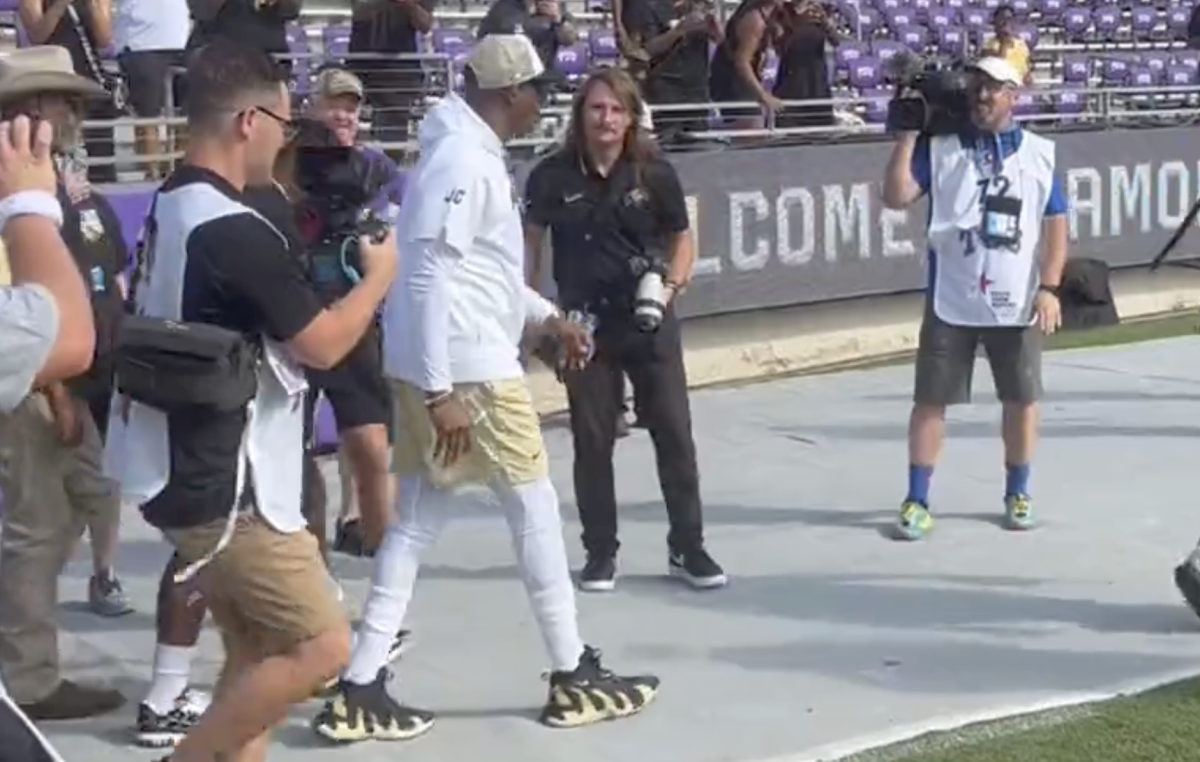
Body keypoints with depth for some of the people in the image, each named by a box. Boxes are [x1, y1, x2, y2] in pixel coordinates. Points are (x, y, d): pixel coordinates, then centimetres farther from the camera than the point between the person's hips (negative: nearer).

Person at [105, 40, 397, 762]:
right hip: (227, 491, -10)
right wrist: (379, 274, 1)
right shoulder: (237, 231, -21)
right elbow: (322, 344, -15)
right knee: (321, 646, -4)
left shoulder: (167, 209, 9)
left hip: (185, 477, 10)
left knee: (257, 655, 15)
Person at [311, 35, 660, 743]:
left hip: (438, 369, 10)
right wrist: (441, 391, -24)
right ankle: (575, 678, 16)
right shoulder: (462, 159, -16)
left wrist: (548, 316, 27)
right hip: (467, 370, -10)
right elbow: (427, 276, -22)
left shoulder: (476, 154, 16)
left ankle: (360, 690, 9)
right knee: (535, 508, 3)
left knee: (417, 520, 9)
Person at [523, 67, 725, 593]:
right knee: (592, 440, 7)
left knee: (675, 434, 2)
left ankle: (687, 548, 15)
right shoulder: (553, 176, -5)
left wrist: (672, 284, -11)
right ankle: (601, 552, 20)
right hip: (584, 323, 0)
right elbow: (529, 242, 3)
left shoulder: (655, 174, -4)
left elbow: (682, 238, 7)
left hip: (648, 322, 0)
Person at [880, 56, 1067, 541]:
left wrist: (1049, 288, -5)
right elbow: (895, 197, -10)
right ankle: (917, 500, 10)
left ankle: (1017, 493, 26)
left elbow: (1055, 224, 4)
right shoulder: (939, 147, 0)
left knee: (1022, 398, 9)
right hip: (950, 302, -1)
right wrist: (908, 134, -13)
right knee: (930, 399, 1)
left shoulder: (1040, 153, 3)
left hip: (1017, 303, 1)